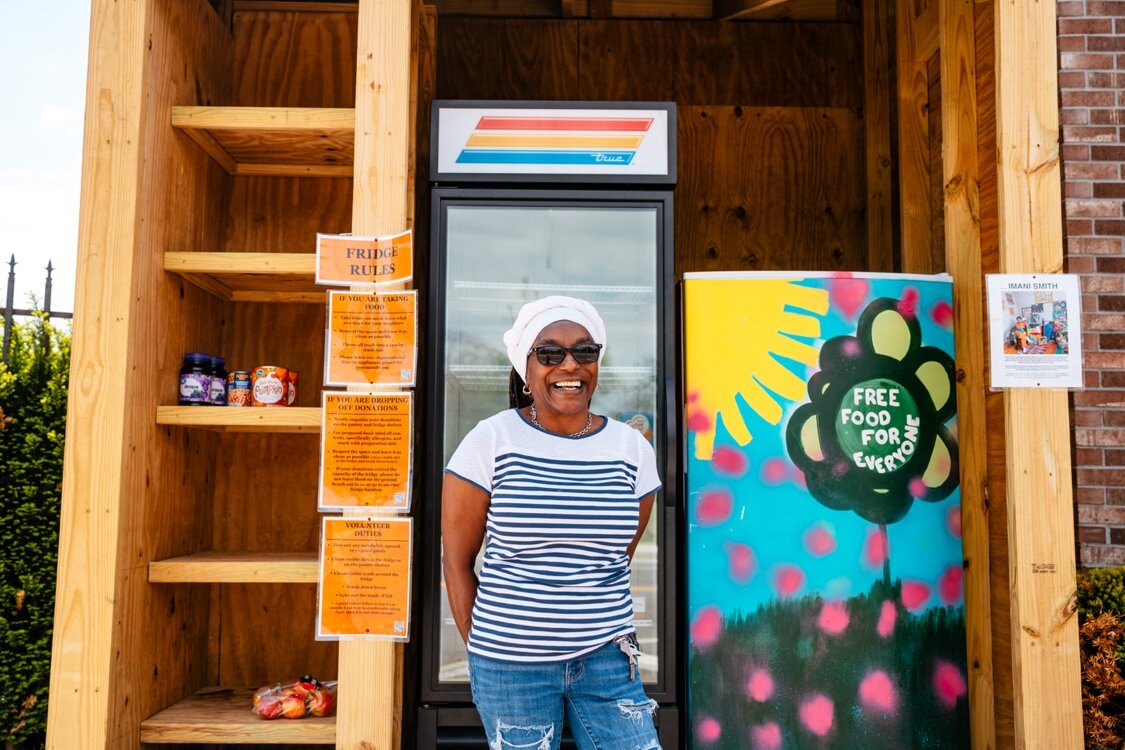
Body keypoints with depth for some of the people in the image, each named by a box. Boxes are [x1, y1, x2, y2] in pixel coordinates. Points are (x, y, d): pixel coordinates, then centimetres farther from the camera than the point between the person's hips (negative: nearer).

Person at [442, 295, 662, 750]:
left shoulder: (632, 449, 0)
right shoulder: (491, 442, -8)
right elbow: (456, 560, -2)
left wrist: (589, 626, 9)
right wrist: (480, 648, 0)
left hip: (606, 658, 3)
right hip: (509, 663, -2)